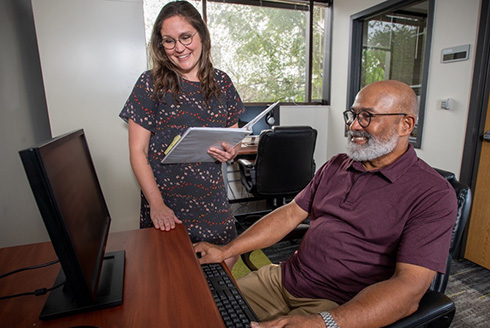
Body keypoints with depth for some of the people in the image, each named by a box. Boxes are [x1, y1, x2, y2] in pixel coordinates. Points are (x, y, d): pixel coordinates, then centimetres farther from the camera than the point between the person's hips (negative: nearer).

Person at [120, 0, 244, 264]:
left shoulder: (221, 82, 5)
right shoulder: (151, 84, -6)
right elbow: (137, 152, -7)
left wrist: (230, 152, -10)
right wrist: (157, 205, -16)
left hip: (212, 201, 3)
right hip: (166, 205, -3)